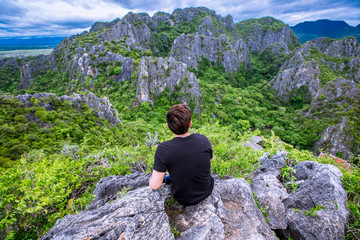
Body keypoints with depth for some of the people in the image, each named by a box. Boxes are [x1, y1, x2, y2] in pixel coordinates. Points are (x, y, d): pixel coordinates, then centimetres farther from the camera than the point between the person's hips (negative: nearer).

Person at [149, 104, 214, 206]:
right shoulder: (203, 139, -21)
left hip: (183, 198, -1)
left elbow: (155, 185, -24)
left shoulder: (163, 149, -30)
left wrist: (152, 179, -1)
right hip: (206, 191, 2)